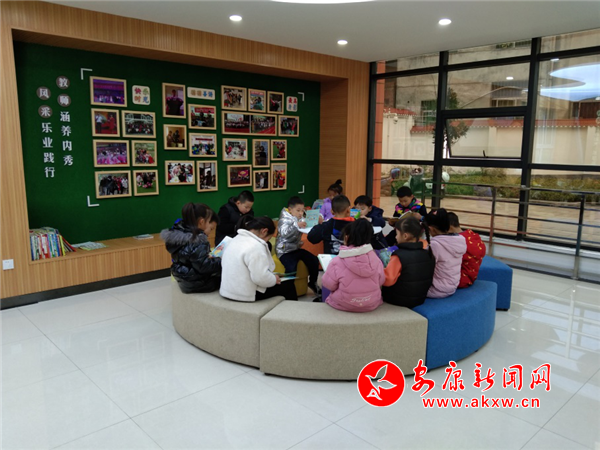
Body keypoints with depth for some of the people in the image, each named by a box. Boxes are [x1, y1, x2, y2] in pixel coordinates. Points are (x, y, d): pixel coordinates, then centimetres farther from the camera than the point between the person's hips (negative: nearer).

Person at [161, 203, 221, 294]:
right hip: (196, 284, -9)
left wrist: (208, 256, 8)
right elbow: (204, 266, -26)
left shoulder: (178, 232, 2)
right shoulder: (197, 240, -25)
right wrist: (221, 261, -16)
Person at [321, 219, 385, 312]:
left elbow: (329, 285, -9)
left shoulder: (337, 262, -19)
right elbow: (381, 281, 1)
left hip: (344, 305, -3)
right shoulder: (375, 259, -11)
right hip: (372, 305, 3)